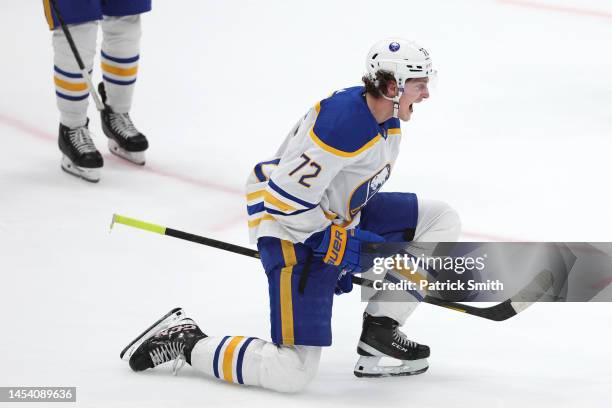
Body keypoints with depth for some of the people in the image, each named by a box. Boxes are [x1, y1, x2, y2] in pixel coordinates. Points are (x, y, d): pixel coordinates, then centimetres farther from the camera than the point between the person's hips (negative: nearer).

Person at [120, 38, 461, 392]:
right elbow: (287, 201, -27)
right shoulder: (344, 124, -28)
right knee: (293, 374, -14)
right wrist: (342, 245, -18)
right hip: (293, 232, -10)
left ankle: (380, 330, 9)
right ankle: (186, 342, 2)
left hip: (339, 219, 10)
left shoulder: (387, 118, 3)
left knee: (440, 220, 4)